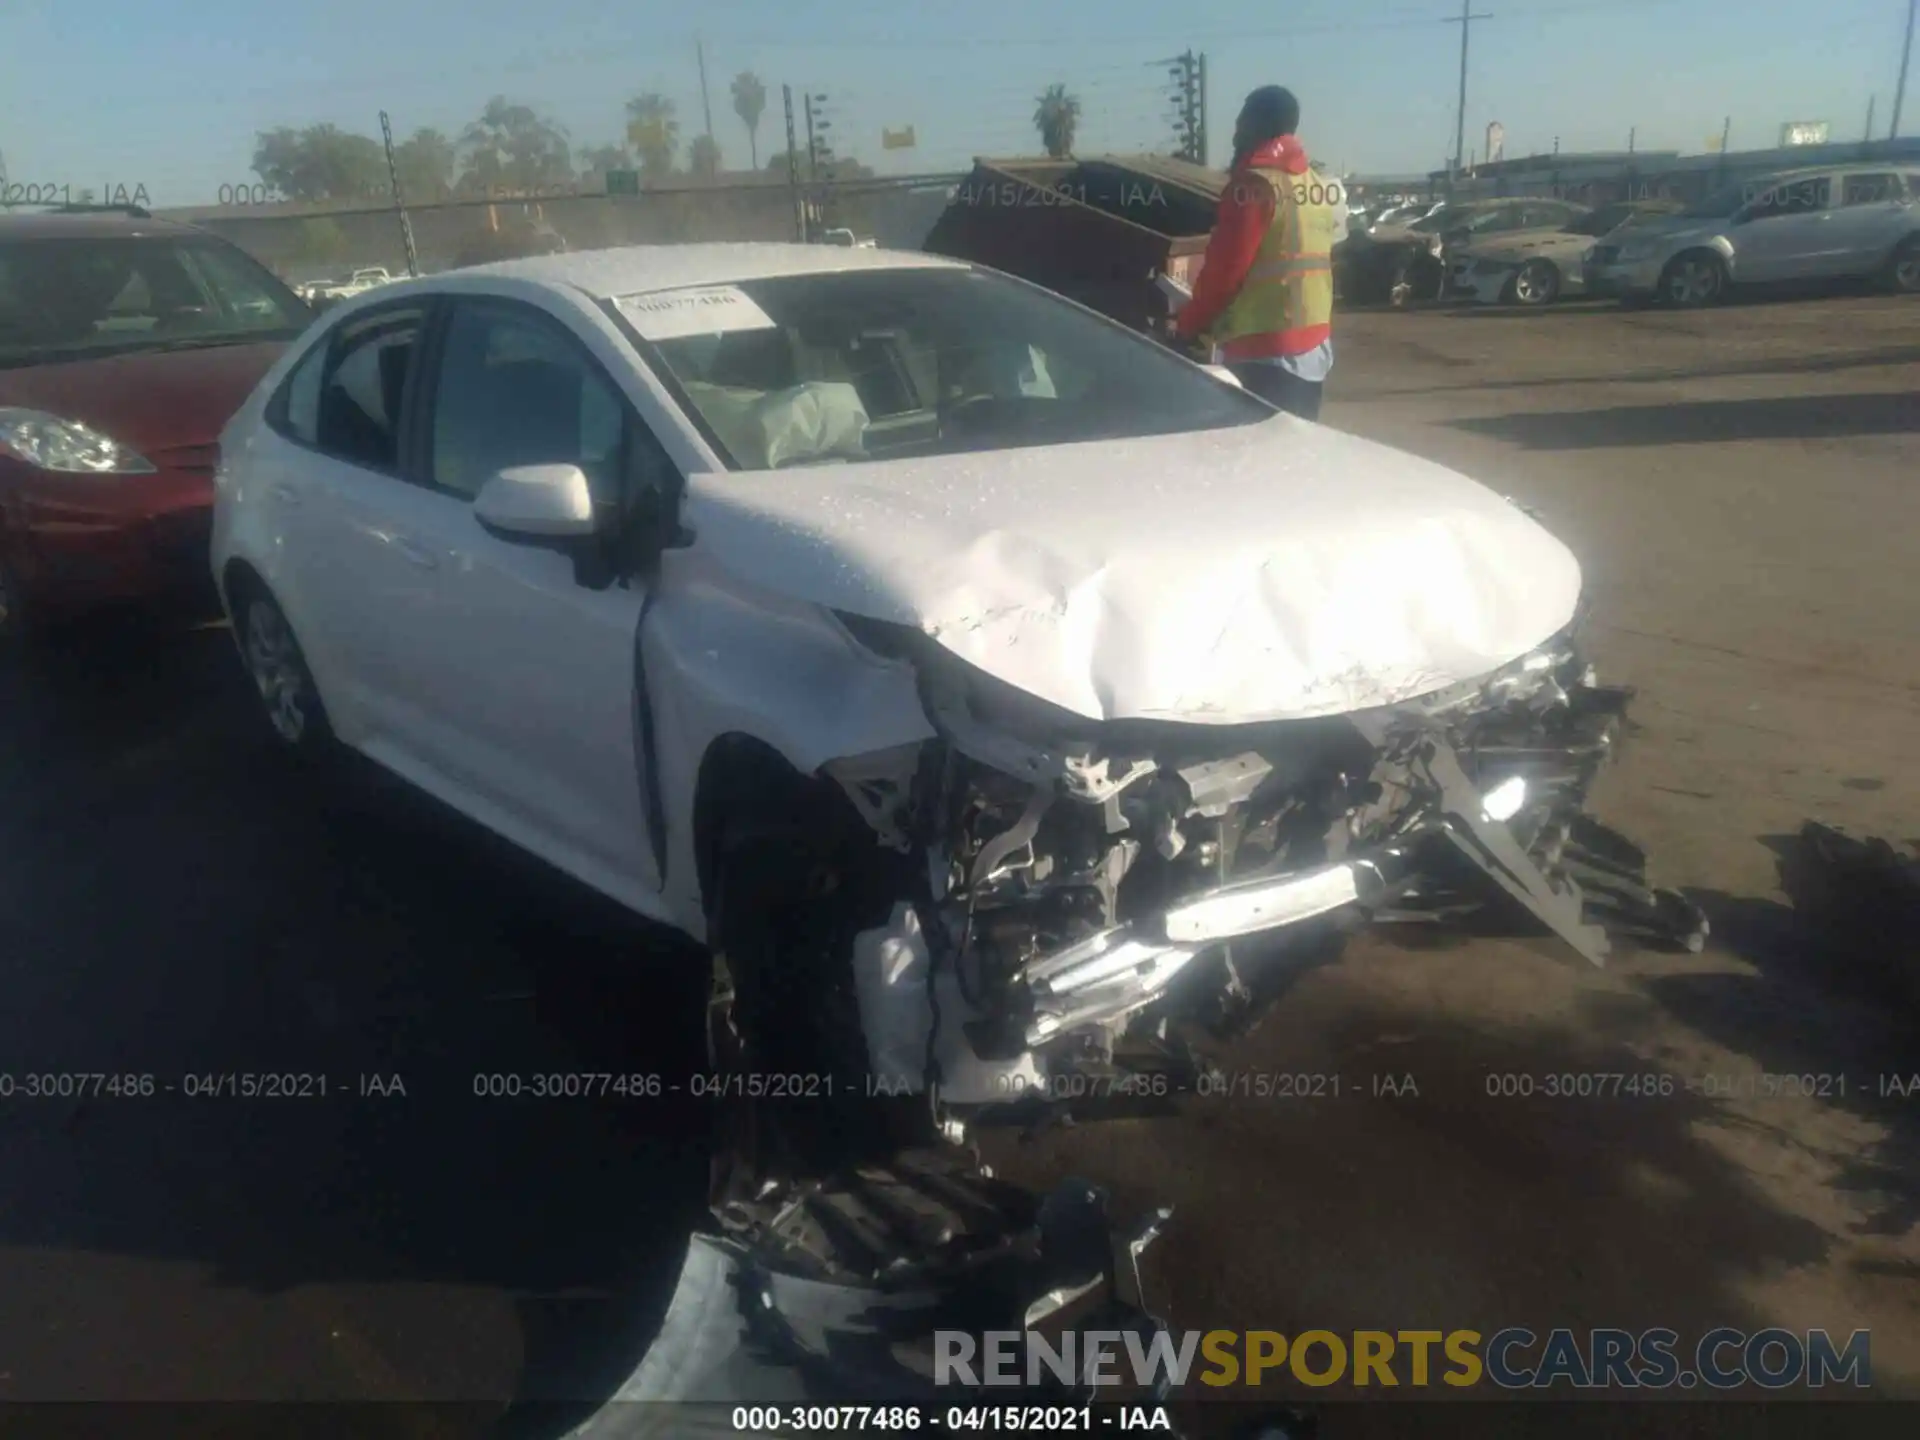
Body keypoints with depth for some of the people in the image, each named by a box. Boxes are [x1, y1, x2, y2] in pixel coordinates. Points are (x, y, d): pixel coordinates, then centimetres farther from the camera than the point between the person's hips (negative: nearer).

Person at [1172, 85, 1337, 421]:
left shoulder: (1254, 183, -12)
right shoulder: (1319, 186, 15)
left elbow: (1224, 267, -15)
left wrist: (1189, 324, -2)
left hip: (1260, 348, -9)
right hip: (1315, 343, 9)